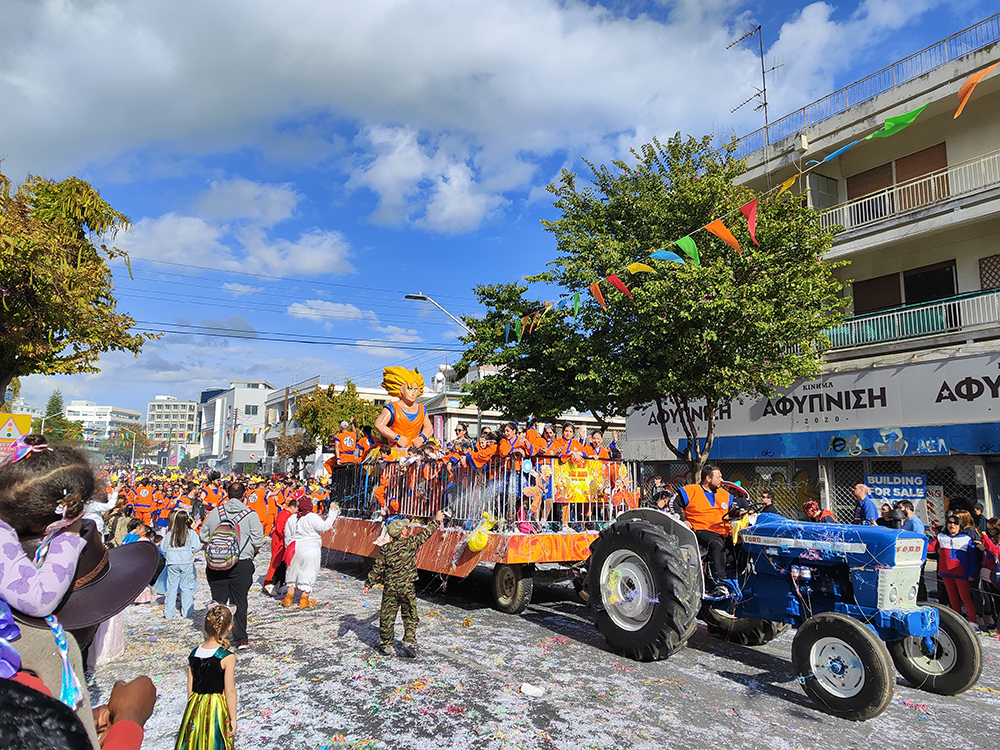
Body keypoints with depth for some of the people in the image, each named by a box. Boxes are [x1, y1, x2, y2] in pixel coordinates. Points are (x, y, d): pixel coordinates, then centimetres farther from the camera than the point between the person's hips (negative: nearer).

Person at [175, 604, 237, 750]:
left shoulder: (194, 654, -5)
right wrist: (233, 718, -5)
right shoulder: (227, 657, -20)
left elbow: (190, 687, 5)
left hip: (195, 707, 5)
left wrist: (192, 707, 19)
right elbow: (230, 691, -16)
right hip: (217, 708, -4)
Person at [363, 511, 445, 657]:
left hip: (390, 588, 2)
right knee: (410, 617, 13)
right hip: (408, 587, -1)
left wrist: (368, 585, 8)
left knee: (387, 616, 13)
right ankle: (409, 642, 4)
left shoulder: (385, 549, -4)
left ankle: (386, 645, 22)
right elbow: (426, 533, 6)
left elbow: (377, 569, -2)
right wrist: (437, 520, 21)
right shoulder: (411, 543, -7)